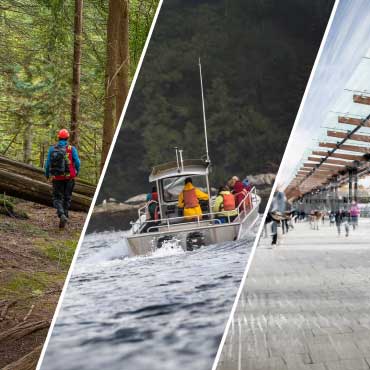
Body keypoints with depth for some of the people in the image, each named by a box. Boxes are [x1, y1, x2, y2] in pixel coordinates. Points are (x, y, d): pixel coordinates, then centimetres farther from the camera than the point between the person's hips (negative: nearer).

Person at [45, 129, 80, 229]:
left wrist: (47, 175, 19)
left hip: (57, 178, 0)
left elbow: (47, 164, 2)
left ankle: (62, 215, -17)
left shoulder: (52, 149, -1)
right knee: (67, 197, 16)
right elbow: (77, 163, -6)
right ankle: (65, 215, 20)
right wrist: (77, 172, 15)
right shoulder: (72, 149, -5)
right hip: (69, 177, 0)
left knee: (57, 198, 6)